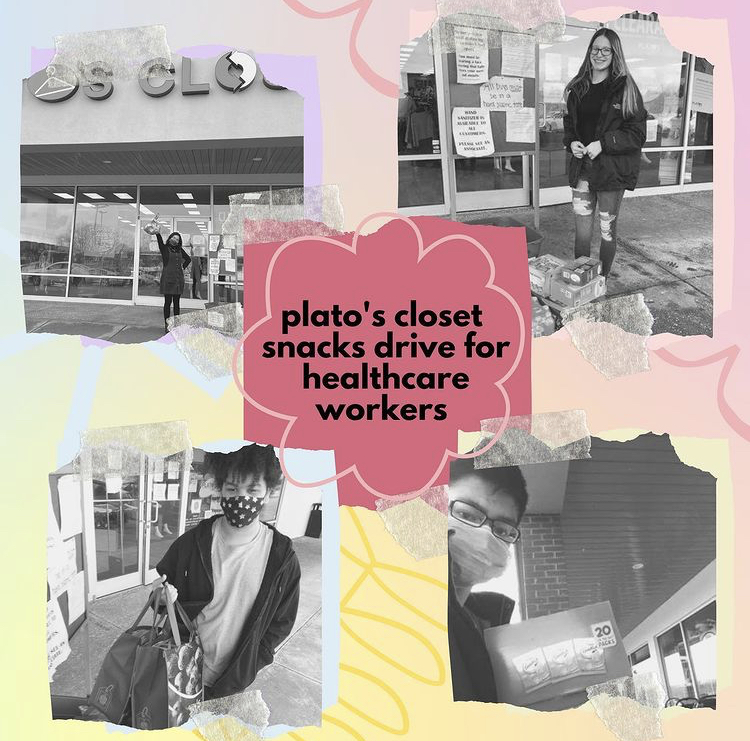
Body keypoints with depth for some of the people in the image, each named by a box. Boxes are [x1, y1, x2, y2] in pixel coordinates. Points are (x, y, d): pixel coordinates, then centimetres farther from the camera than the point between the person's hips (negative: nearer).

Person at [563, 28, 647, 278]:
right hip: (581, 166, 4)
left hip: (612, 168, -4)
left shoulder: (625, 88, -5)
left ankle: (602, 279, 19)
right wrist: (571, 142, -2)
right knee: (581, 225, 7)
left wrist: (603, 144, -19)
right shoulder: (578, 87, 9)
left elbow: (637, 132, -7)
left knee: (607, 229, 6)